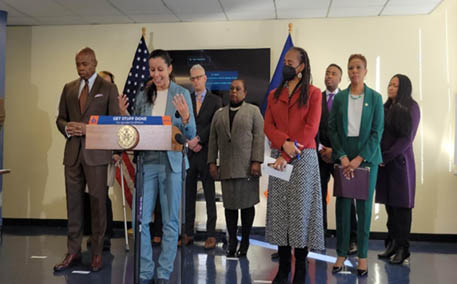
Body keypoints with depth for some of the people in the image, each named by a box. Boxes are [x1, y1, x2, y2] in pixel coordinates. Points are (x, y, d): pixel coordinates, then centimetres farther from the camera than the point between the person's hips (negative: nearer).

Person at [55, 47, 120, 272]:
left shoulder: (108, 88, 3)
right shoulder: (68, 88, 15)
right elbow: (60, 118, 18)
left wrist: (89, 129, -14)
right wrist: (66, 128, -5)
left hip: (96, 153, -3)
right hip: (72, 153, 4)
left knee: (98, 203, 1)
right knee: (73, 203, 7)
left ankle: (97, 253, 13)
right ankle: (73, 252, 17)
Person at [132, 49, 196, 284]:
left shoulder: (182, 94, 1)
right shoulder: (142, 96, 10)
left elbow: (190, 135, -3)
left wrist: (185, 117, -21)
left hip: (171, 163, -2)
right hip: (146, 162, 3)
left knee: (170, 221, 5)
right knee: (141, 219, 2)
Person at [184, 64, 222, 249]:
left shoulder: (215, 101, 6)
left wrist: (198, 139, -13)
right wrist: (191, 143, -7)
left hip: (207, 152, -2)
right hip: (189, 152, 2)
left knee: (210, 195, 2)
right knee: (189, 194, 6)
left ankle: (211, 235, 7)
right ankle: (188, 233, 13)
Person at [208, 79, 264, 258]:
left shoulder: (253, 111, 6)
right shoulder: (219, 114, 17)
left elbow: (259, 137, -3)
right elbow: (213, 140, 15)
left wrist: (256, 161, -12)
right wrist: (211, 162, 6)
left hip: (247, 167, -3)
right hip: (226, 167, 3)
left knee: (247, 204, 1)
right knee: (229, 204, 4)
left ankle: (245, 241, 12)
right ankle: (232, 241, 12)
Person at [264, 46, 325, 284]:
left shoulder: (313, 93, 2)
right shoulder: (274, 95, 15)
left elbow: (310, 128, -8)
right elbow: (268, 126, 6)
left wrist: (288, 156, -16)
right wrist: (284, 143, -14)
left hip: (303, 158, -4)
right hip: (278, 157, 4)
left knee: (301, 209, -1)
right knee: (279, 210, 3)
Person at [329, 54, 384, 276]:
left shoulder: (375, 98, 2)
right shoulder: (339, 98, 5)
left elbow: (377, 131, -3)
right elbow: (332, 129, 2)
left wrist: (359, 158, -12)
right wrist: (343, 157, -8)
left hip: (366, 156, -1)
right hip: (343, 156, 1)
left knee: (364, 206, 4)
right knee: (342, 204, 3)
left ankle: (362, 256, 14)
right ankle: (341, 253, 14)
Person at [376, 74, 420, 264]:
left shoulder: (411, 108, -3)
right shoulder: (385, 107, 14)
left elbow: (407, 138, -9)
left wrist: (386, 157, -11)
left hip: (399, 160, -5)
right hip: (384, 162, 5)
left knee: (401, 205, -1)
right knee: (389, 204, 7)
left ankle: (402, 248, 4)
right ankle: (392, 244, 14)